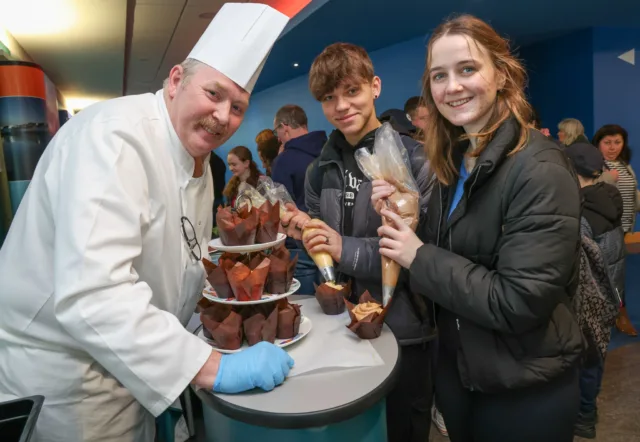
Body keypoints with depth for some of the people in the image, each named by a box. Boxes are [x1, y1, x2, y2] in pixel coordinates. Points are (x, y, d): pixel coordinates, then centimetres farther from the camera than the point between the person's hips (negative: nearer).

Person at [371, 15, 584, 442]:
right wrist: (402, 216, -11)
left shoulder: (539, 169, -22)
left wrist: (419, 257, -22)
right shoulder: (454, 162, 0)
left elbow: (521, 303, -27)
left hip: (524, 390, -6)